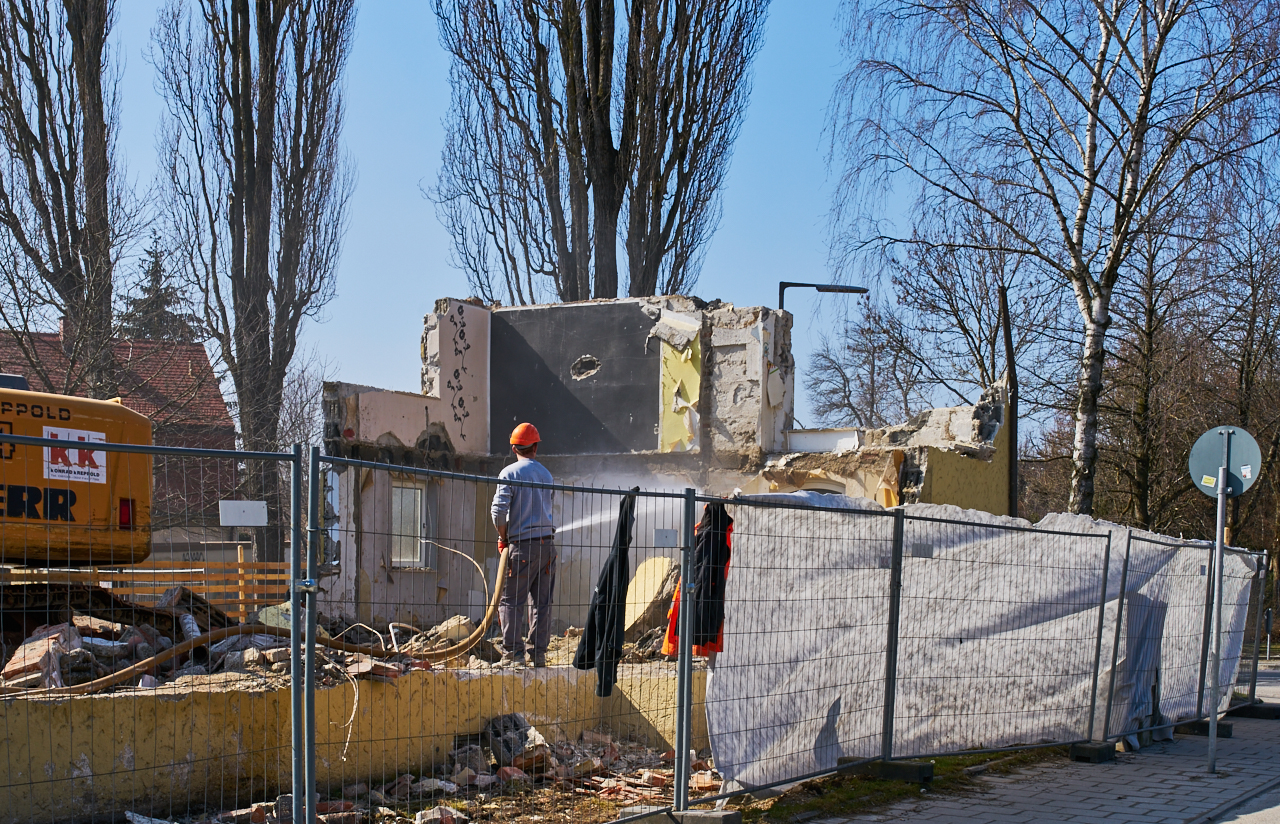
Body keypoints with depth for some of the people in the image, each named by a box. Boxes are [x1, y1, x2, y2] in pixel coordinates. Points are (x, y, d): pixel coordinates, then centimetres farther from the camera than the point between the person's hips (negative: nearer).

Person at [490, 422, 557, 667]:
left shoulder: (509, 473, -4)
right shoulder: (545, 474, 12)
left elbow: (499, 510, -12)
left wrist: (503, 538, 3)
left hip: (522, 545, -5)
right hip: (547, 541, 5)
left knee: (511, 601, 0)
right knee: (542, 602, 9)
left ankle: (513, 653, -5)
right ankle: (539, 653, 10)